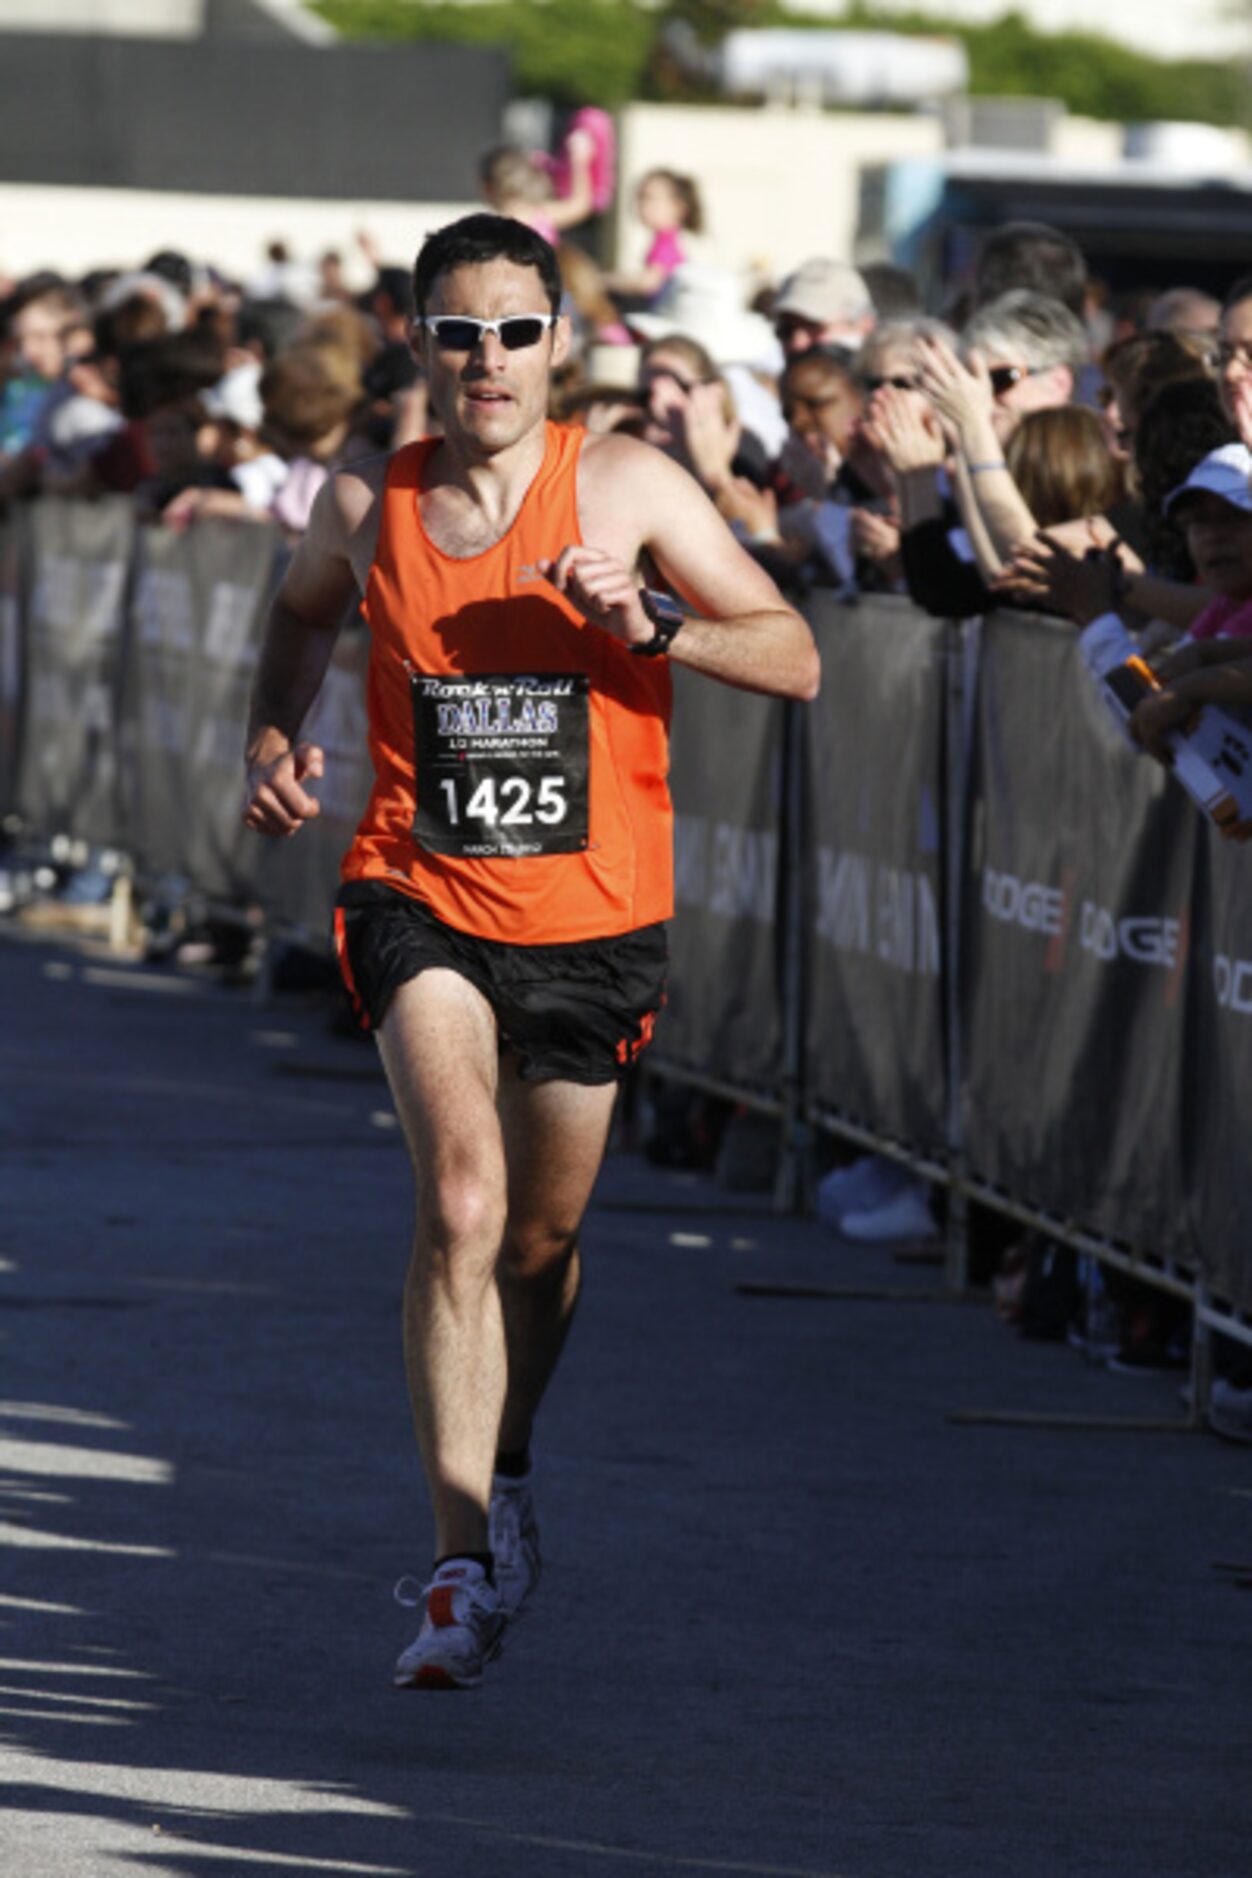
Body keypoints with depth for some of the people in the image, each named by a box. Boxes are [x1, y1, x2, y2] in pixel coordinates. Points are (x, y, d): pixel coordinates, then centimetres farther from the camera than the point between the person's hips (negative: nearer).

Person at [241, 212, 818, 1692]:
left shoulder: (627, 486, -6)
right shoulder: (366, 502, 0)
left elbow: (795, 661, -6)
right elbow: (303, 610, 24)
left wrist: (648, 626, -21)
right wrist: (274, 736, 7)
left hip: (589, 914, 1)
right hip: (420, 898, -1)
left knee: (540, 1238, 15)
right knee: (462, 1197, -23)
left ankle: (503, 1476, 45)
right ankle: (465, 1558, -23)